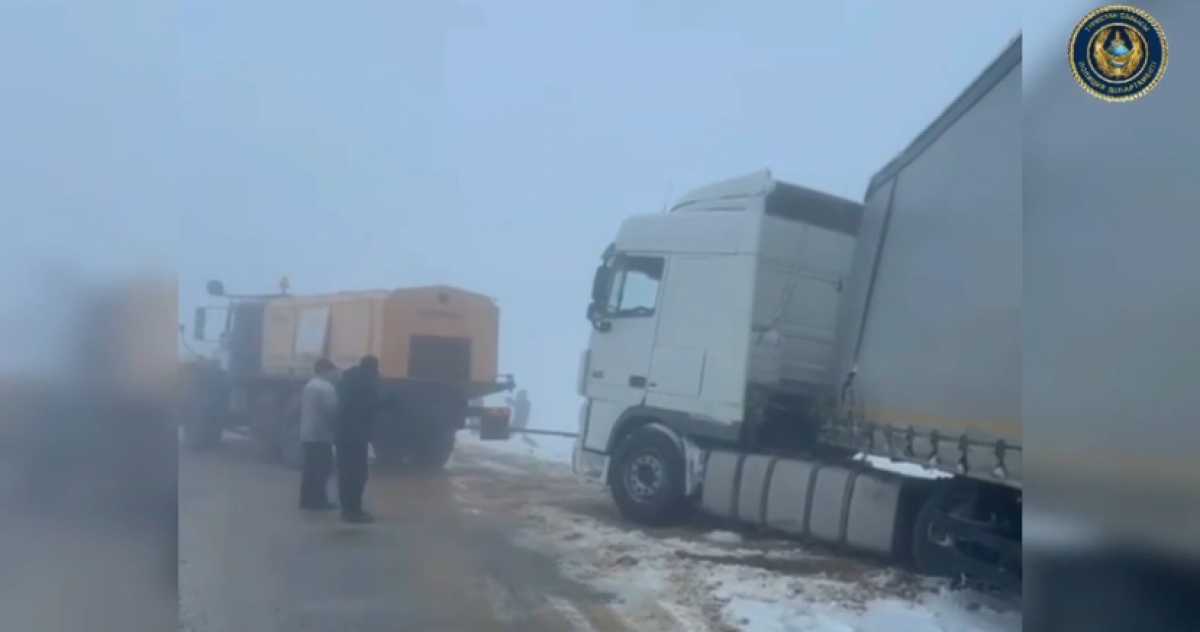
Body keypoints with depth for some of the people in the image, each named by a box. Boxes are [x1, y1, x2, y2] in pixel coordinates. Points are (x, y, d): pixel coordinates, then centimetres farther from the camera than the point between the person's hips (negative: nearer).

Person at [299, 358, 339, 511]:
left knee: (310, 467, 11)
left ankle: (307, 499, 12)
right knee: (323, 467, -5)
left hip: (307, 433, 9)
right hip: (321, 434, -9)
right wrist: (336, 428, -3)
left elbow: (302, 409, 17)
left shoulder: (308, 385, 15)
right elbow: (332, 411, -17)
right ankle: (318, 500, -5)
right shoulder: (327, 387, -14)